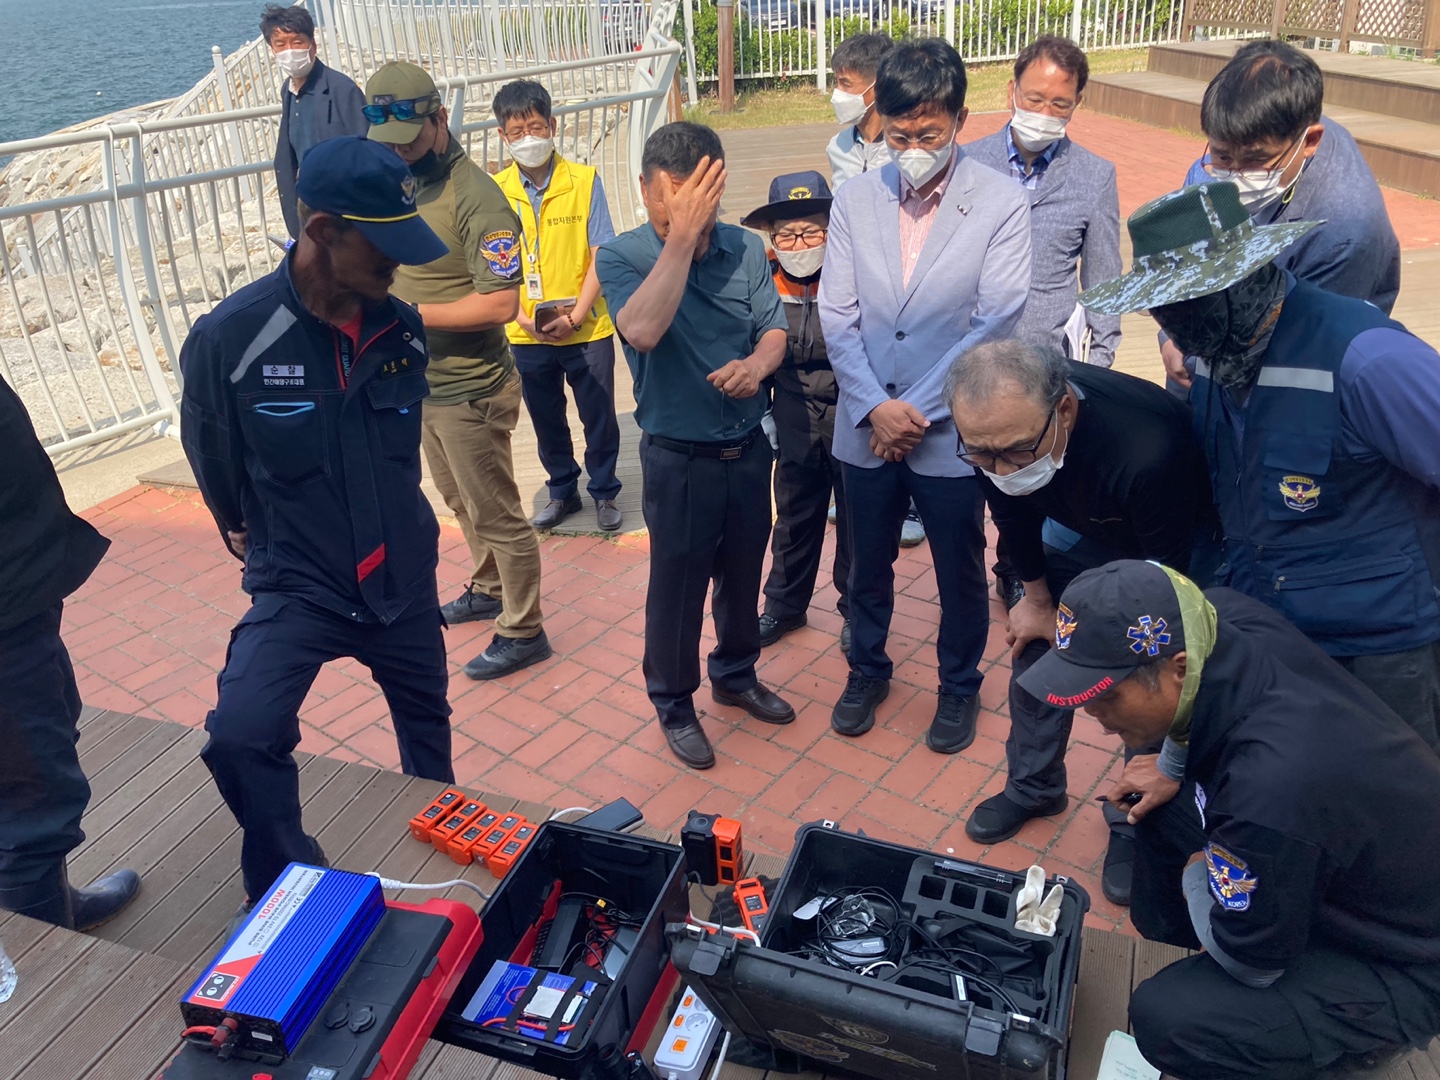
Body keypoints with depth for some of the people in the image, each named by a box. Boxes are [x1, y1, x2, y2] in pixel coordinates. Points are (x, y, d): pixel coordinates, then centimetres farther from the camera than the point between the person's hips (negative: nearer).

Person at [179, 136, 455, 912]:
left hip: (404, 574, 4)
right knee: (242, 738, -22)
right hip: (297, 585, -3)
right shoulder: (230, 337, -20)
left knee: (426, 717, 21)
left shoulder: (403, 326, -10)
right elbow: (214, 462, -1)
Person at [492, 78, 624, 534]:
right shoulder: (496, 191, -2)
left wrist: (576, 315, -16)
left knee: (599, 417, 8)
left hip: (587, 329, -2)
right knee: (546, 420, 15)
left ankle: (604, 492, 28)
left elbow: (601, 256, -9)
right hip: (527, 335, 2)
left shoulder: (584, 180, -8)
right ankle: (563, 492, 34)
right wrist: (523, 320, -13)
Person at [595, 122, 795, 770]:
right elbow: (643, 330, -32)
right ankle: (674, 704, 30)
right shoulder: (621, 257, -14)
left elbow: (774, 331, 0)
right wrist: (681, 237, -33)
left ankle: (736, 676, 44)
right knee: (677, 586, 9)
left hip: (748, 448, 4)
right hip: (679, 459, -4)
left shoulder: (745, 250, -3)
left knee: (743, 574, 20)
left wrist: (758, 362, -23)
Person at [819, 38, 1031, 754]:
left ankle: (959, 686, 37)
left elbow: (996, 323, -12)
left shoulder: (1002, 204, -9)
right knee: (867, 564, 18)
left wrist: (919, 410, -15)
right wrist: (874, 407, -12)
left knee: (960, 573, 14)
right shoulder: (855, 200, 0)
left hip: (951, 429, -2)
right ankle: (867, 670, 42)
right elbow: (837, 315, -1)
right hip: (867, 425, 3)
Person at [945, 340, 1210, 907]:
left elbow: (1166, 578, -29)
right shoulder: (992, 429, -30)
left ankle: (1137, 823, 21)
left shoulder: (1147, 450, -47)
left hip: (1173, 539, -4)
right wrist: (1038, 599, 3)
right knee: (1033, 644, 8)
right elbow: (1012, 514, -7)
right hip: (1077, 525, 5)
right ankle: (1033, 787, 30)